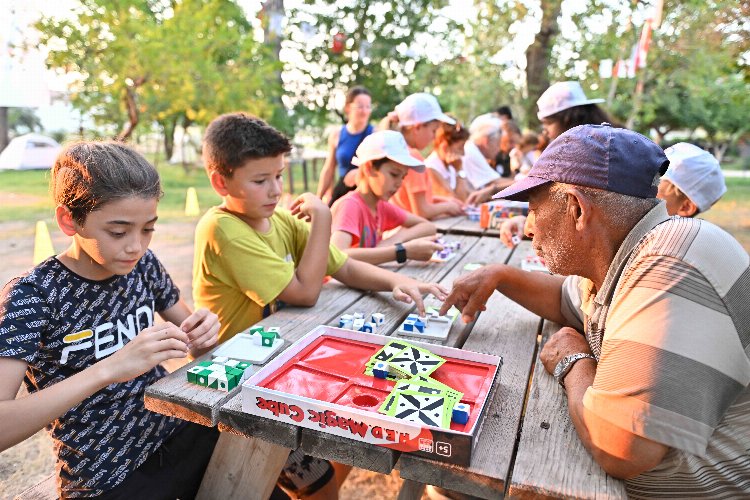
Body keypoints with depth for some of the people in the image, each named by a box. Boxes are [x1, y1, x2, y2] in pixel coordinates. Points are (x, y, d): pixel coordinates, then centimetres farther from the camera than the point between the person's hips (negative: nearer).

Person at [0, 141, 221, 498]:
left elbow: (191, 341, 9)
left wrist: (202, 332, -13)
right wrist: (109, 368, -37)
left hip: (179, 433, 4)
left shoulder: (142, 265, -3)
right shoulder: (31, 296, -16)